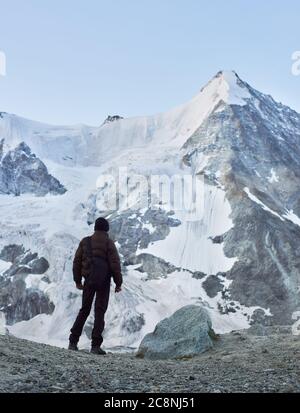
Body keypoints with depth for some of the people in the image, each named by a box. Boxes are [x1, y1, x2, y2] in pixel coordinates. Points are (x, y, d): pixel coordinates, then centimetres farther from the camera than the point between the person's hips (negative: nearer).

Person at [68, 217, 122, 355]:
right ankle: (96, 345, -2)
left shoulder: (85, 242, 6)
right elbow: (115, 264, -10)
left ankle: (73, 342, 15)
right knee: (100, 312, 2)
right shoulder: (109, 243, -6)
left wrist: (78, 281, 16)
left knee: (84, 310, 15)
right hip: (104, 281, -3)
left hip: (89, 281, 3)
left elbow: (77, 262, 8)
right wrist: (118, 283, -2)